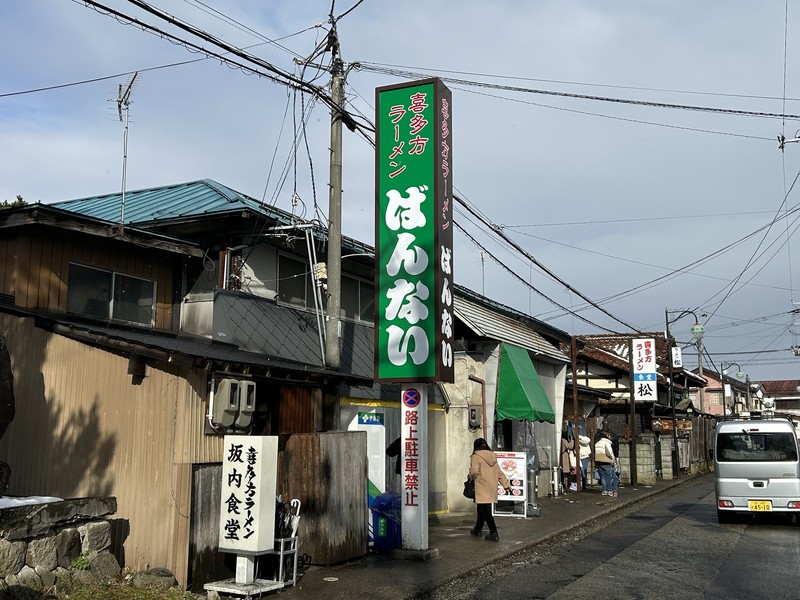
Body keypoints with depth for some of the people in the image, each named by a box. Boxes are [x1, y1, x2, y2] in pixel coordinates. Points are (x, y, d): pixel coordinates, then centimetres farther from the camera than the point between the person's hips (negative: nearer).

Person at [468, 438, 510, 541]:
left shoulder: (476, 457, -9)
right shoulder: (492, 457, 12)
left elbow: (474, 472, -20)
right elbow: (499, 473, 12)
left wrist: (470, 476, 2)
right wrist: (506, 485, 16)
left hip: (482, 489, -7)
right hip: (492, 488, 7)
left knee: (486, 511, -5)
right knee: (481, 509, 20)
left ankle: (494, 533, -10)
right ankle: (478, 529, 32)